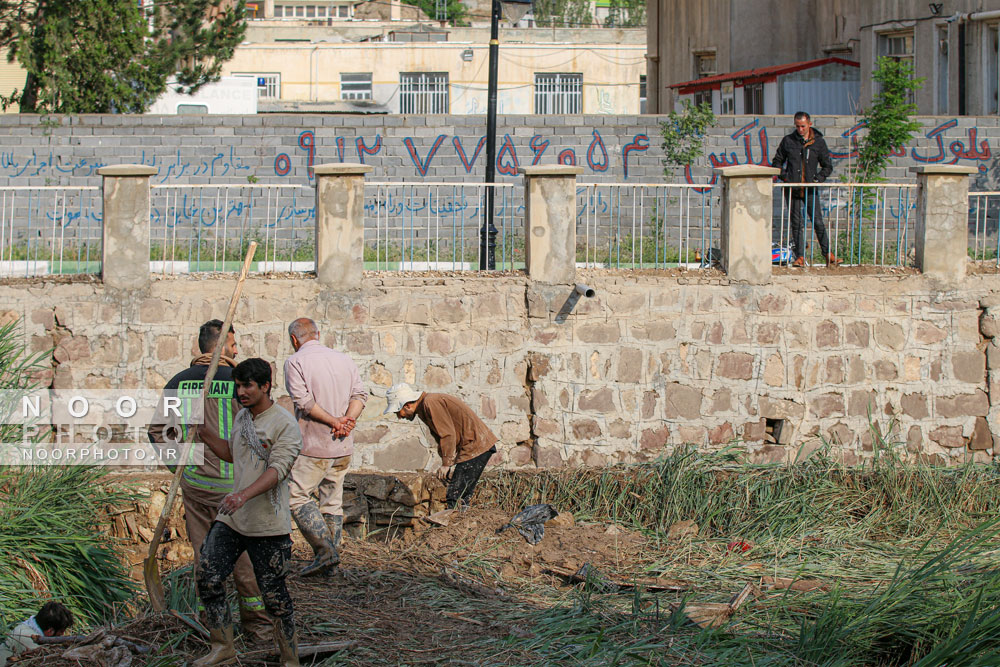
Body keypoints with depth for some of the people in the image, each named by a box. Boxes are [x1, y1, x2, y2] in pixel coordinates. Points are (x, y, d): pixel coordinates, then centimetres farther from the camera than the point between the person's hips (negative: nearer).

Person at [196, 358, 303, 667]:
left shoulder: (285, 424, -12)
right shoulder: (242, 417, 12)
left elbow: (277, 469, -23)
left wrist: (244, 495, -37)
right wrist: (204, 431, 13)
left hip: (268, 525, -7)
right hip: (231, 519, 7)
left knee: (274, 596, 0)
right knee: (208, 580, -1)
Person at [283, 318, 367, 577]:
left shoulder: (295, 362, -6)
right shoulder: (343, 359, 12)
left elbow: (303, 401, -16)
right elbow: (360, 394, 4)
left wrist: (334, 422, -14)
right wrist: (348, 420, -9)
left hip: (314, 445, -6)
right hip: (343, 446, 6)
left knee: (297, 495, 0)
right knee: (332, 499, 13)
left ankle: (325, 550, -12)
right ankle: (330, 557, 14)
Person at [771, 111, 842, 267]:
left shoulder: (819, 142, 3)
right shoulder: (788, 141, 4)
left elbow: (827, 166, 9)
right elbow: (777, 162, 13)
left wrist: (818, 178, -7)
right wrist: (784, 176, -3)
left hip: (810, 190, -1)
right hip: (792, 189, 1)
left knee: (818, 222, -5)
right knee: (796, 223, 3)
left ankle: (828, 255, 0)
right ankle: (800, 257, 8)